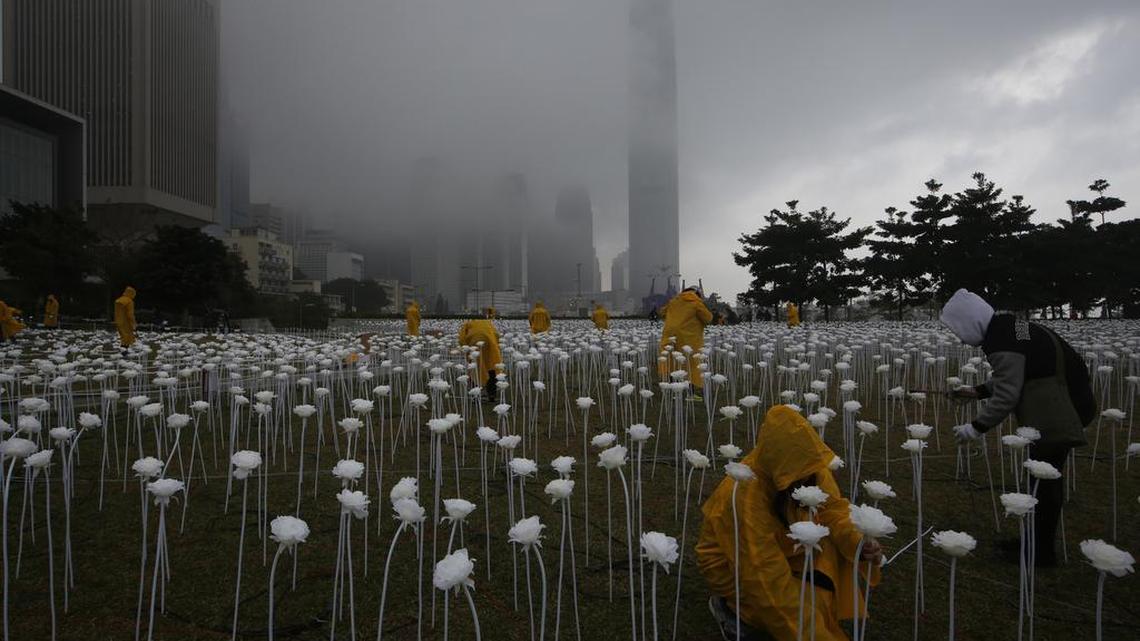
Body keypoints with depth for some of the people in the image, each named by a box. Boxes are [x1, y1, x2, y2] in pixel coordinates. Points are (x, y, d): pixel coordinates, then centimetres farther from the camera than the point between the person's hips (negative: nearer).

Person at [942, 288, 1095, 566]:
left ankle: (1043, 551, 13)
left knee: (1045, 478, 0)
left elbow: (1007, 396, -23)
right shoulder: (1006, 325, 6)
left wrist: (976, 427, -13)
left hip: (1057, 414, -10)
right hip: (1062, 405, 10)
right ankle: (1037, 540, 29)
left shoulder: (1001, 344, -24)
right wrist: (978, 391, 16)